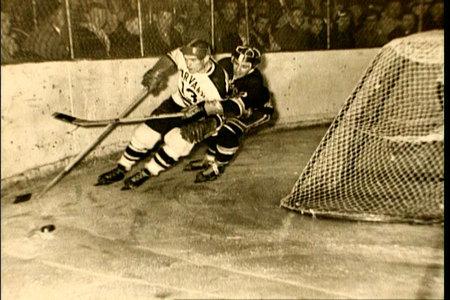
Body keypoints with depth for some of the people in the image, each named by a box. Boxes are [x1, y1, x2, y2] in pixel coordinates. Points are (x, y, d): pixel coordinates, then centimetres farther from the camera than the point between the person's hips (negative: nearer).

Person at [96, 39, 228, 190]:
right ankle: (121, 169, 17)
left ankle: (145, 174, -7)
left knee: (178, 141, -28)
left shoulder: (218, 82, -30)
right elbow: (169, 58, 7)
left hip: (200, 116, -4)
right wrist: (156, 73, 1)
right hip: (177, 104, 5)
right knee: (145, 134, -3)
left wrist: (199, 128, -38)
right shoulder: (185, 54, -18)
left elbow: (215, 115, -23)